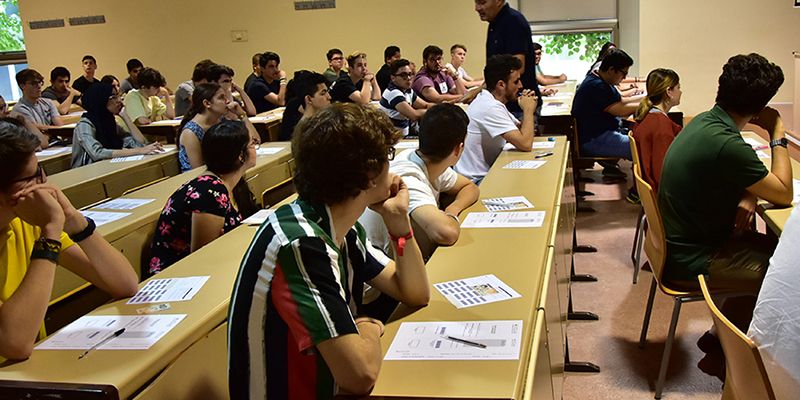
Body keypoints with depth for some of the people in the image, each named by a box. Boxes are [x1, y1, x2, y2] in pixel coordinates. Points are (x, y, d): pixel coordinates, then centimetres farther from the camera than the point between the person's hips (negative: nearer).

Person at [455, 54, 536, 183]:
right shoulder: (491, 108, -23)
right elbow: (525, 144, -27)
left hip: (487, 171, 9)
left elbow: (522, 133, 13)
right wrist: (528, 110, -15)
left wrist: (528, 110, -4)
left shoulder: (489, 100, 7)